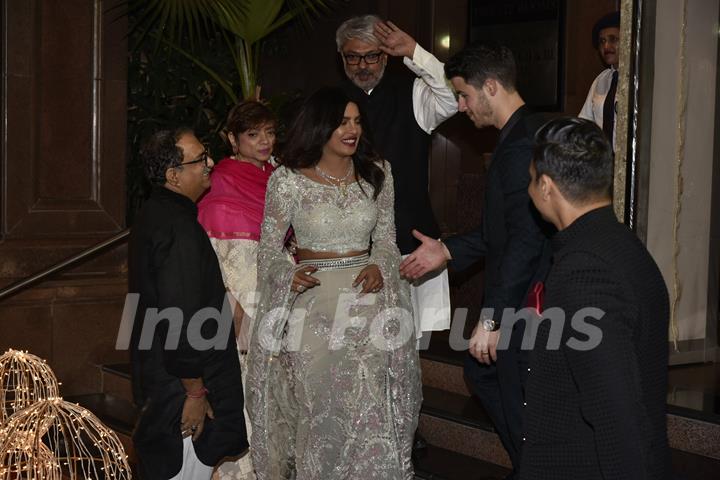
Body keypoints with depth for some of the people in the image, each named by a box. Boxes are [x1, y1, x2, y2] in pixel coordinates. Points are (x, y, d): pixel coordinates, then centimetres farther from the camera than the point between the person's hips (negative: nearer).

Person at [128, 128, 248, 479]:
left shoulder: (154, 214, 12)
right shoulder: (179, 227, -21)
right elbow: (180, 316, -25)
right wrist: (195, 391, -19)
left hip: (157, 380, 11)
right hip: (180, 385, -11)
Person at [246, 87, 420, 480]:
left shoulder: (376, 173, 5)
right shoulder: (288, 180, -4)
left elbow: (386, 238, 11)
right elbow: (269, 248, 1)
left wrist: (379, 268, -9)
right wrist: (289, 275, -18)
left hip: (366, 299, 2)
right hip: (311, 304, -2)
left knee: (370, 407, 1)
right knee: (317, 408, 2)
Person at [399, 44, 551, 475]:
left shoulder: (521, 144, -22)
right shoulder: (524, 134, 11)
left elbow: (525, 238, -26)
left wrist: (493, 317, -23)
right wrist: (448, 251, 17)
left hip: (525, 301, -11)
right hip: (516, 296, 11)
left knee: (523, 407, 0)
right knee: (482, 371, 23)